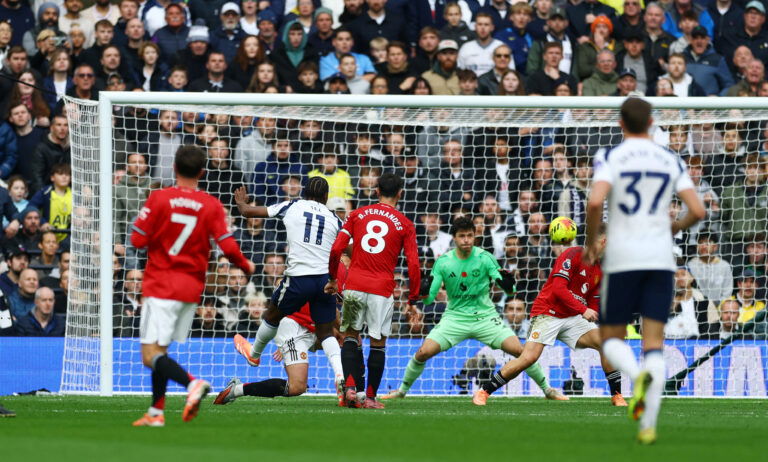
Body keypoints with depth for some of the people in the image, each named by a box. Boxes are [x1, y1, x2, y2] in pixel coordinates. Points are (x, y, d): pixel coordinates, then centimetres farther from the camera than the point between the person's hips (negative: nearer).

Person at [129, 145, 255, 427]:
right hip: (192, 287, 5)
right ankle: (156, 412, 15)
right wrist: (246, 266, 13)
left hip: (161, 285, -5)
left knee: (151, 355, -8)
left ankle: (192, 383, -32)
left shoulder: (159, 199, -8)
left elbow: (138, 240, -8)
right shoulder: (211, 206, -2)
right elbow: (228, 247, -7)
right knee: (160, 350, 18)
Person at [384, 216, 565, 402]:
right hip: (455, 317, 1)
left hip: (485, 316, -1)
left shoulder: (484, 258, -9)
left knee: (518, 350, -14)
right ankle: (402, 389, 11)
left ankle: (547, 389, 5)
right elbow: (429, 299, -4)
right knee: (423, 352, -14)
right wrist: (423, 291, -27)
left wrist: (507, 283, -30)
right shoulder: (443, 262, -6)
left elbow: (509, 290, -6)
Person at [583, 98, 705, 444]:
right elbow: (698, 210, 1)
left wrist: (591, 242, -3)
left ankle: (638, 376, -24)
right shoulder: (671, 162, 7)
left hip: (622, 259, -3)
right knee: (654, 342, 5)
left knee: (611, 338, 10)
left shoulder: (610, 158, -3)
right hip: (661, 259, 3)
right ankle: (648, 424, -7)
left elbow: (595, 201, -19)